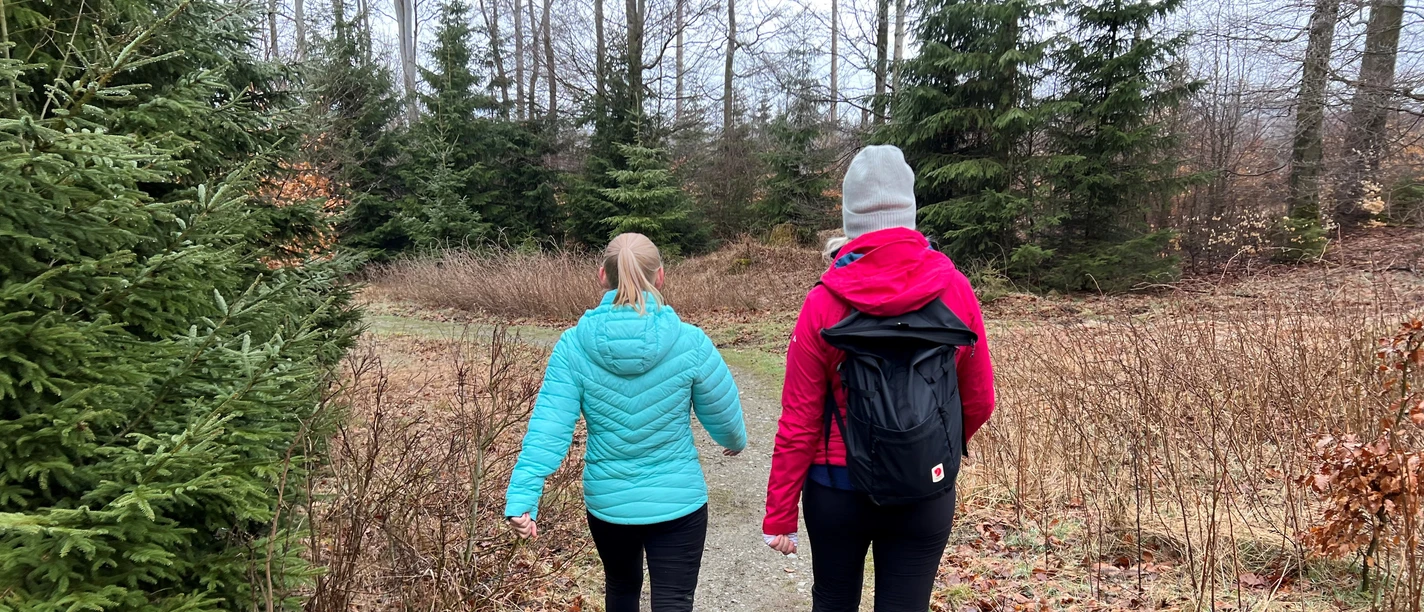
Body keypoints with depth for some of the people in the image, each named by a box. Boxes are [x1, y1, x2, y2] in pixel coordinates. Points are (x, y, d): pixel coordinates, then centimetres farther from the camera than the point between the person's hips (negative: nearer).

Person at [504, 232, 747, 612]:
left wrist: (522, 498, -17)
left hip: (607, 503, 3)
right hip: (678, 503, -3)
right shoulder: (690, 343, -15)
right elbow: (724, 418, -4)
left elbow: (548, 427, -18)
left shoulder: (573, 346, -12)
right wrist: (736, 442, 17)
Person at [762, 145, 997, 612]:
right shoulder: (955, 289, -8)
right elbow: (979, 402, 2)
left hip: (837, 489, 0)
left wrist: (779, 514, -1)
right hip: (928, 494, 1)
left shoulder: (825, 302, -14)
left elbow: (799, 419, -11)